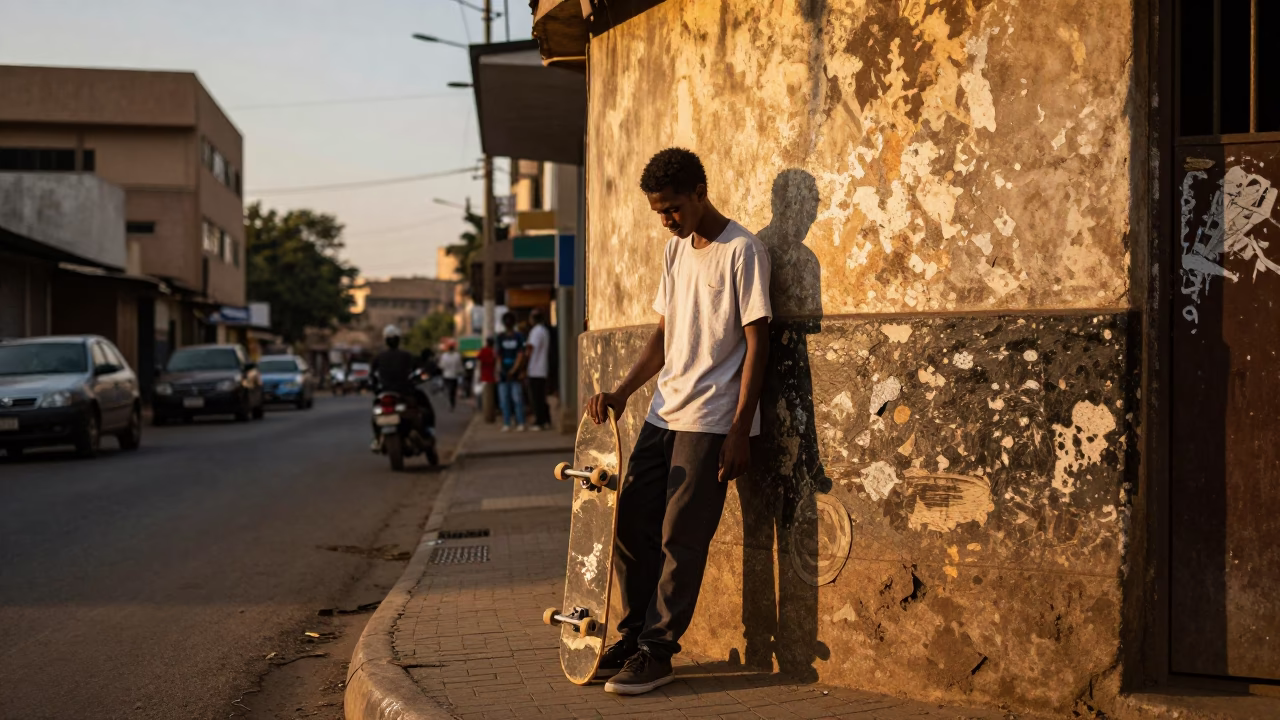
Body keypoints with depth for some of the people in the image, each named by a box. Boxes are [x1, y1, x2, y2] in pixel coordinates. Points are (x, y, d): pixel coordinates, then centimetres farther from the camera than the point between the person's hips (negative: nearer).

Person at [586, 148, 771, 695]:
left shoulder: (742, 251, -9)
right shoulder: (675, 250, 13)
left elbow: (757, 342, -11)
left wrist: (739, 430, -15)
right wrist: (622, 393, 5)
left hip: (711, 420, -7)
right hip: (663, 413, 7)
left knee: (680, 537, -5)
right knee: (630, 523, 7)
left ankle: (657, 651, 5)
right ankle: (634, 635, 19)